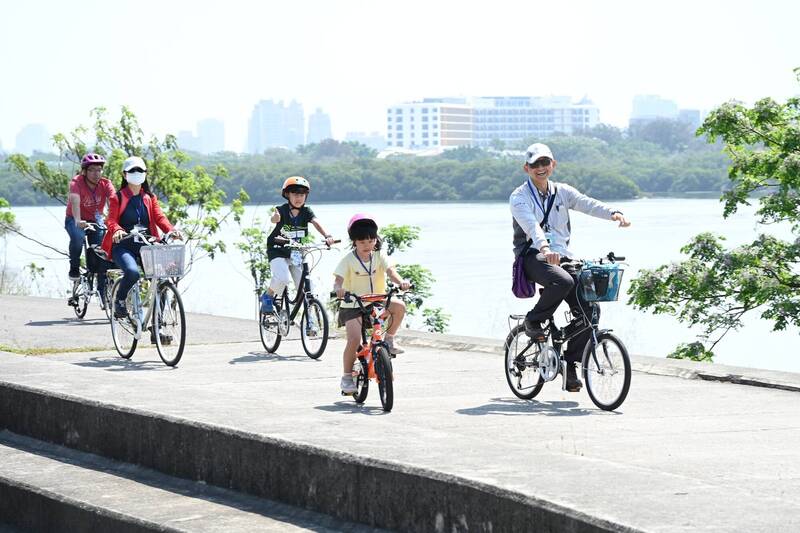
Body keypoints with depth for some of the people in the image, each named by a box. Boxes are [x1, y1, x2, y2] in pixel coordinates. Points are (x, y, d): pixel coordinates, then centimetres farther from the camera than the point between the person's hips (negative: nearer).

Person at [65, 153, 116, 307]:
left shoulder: (106, 184, -17)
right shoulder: (77, 183, -25)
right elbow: (75, 201, -42)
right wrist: (78, 221, -60)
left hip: (96, 220, 3)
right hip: (75, 220, -3)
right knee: (77, 237, -36)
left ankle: (104, 294, 4)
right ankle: (74, 269, -11)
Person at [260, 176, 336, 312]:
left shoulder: (306, 212, -5)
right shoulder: (282, 210, -14)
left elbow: (316, 223, -22)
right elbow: (274, 219, -36)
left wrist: (327, 236, -42)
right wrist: (275, 218, -63)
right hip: (278, 251, -4)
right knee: (282, 278, -27)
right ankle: (267, 296, 3)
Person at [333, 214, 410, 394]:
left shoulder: (379, 257, 0)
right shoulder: (348, 260, -7)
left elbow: (390, 270, -16)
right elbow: (338, 279, -19)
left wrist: (400, 281, -38)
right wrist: (339, 289, -43)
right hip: (353, 306, -3)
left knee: (399, 306, -25)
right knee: (354, 339, -21)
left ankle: (389, 339, 0)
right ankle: (347, 376, -2)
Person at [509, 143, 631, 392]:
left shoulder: (562, 192, 13)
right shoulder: (520, 197, -2)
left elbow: (588, 204, -6)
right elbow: (531, 225, -22)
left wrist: (613, 213, -27)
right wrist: (544, 248, -42)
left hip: (562, 256, 5)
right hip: (533, 256, -5)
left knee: (589, 308, -12)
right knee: (563, 281, -37)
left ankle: (571, 366, 1)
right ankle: (533, 321, -10)